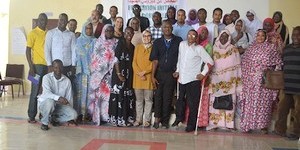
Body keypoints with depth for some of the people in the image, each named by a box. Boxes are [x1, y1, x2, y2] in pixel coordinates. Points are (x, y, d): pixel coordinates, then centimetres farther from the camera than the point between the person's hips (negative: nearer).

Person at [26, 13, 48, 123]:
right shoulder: (33, 33, -1)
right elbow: (28, 51, -5)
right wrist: (31, 67, -12)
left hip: (48, 65, 5)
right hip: (37, 65, -5)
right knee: (35, 91, -1)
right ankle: (31, 116, 7)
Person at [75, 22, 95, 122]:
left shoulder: (95, 41, 11)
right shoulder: (79, 40, 7)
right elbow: (78, 55, 1)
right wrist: (79, 69, -9)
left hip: (92, 69, 2)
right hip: (82, 69, -2)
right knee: (81, 90, -4)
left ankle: (88, 112, 5)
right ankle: (80, 113, -1)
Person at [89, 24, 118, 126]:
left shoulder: (116, 43, 10)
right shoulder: (99, 42, 8)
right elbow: (94, 57, 5)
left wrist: (112, 69, -7)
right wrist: (95, 70, -4)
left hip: (110, 72, 1)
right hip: (99, 71, -1)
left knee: (108, 92, -3)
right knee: (98, 92, -4)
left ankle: (106, 116, 3)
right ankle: (97, 116, 0)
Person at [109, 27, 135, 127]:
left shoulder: (132, 47, 15)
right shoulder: (120, 43, -3)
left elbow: (132, 61, 14)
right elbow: (116, 59, -9)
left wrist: (132, 74, 4)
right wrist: (118, 73, -16)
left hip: (129, 74, 6)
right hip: (120, 72, -6)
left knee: (129, 96, 6)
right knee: (118, 95, -5)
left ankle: (127, 118, 14)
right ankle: (117, 119, 3)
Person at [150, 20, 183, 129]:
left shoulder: (178, 41, 1)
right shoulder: (157, 42, 6)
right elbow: (155, 60, 1)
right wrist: (152, 76, -5)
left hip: (172, 74, -1)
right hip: (159, 73, 1)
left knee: (168, 98, 5)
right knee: (158, 96, 5)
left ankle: (165, 120, 16)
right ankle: (157, 118, 17)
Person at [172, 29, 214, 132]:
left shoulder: (199, 48, -8)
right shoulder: (182, 44, 6)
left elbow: (210, 62, -6)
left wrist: (203, 73, -8)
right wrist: (177, 70, 16)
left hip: (193, 80, -5)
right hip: (182, 78, 5)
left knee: (192, 104, 1)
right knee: (180, 100, 20)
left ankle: (191, 124, 13)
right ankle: (179, 117, 40)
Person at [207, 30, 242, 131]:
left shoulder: (233, 49, 5)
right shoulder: (214, 49, 9)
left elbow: (237, 65, 4)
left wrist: (237, 79, -2)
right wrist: (209, 77, 1)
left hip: (229, 81, -1)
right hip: (216, 80, 1)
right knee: (215, 101, -4)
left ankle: (228, 123, 2)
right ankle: (214, 122, 1)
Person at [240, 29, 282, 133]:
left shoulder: (271, 48, 3)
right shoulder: (250, 49, 9)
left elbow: (278, 63, 4)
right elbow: (244, 64, 10)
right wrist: (245, 78, 5)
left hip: (265, 81, -1)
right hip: (251, 80, 2)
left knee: (264, 102, 0)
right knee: (250, 102, 1)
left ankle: (263, 125, 11)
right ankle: (247, 125, 9)